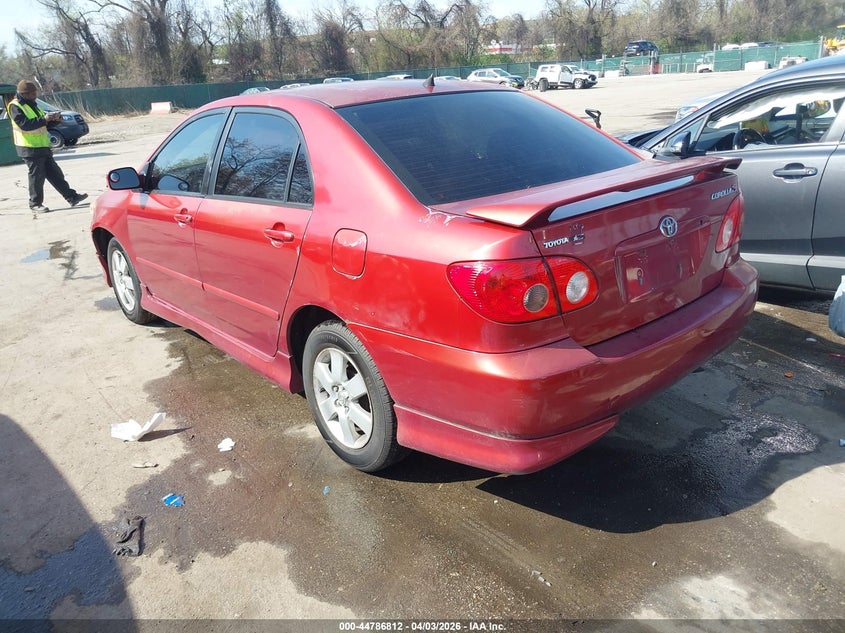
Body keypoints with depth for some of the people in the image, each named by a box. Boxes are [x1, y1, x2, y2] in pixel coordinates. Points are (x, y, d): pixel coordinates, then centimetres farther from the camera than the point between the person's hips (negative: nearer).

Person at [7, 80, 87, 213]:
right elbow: (24, 124, -24)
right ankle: (35, 204, 8)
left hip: (43, 147, 8)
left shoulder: (32, 104, 17)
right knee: (37, 176, -3)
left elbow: (44, 124, 21)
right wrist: (44, 119, -28)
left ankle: (72, 197, 12)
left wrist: (54, 119, 2)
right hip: (30, 148, -8)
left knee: (55, 173, 10)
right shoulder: (15, 106, -11)